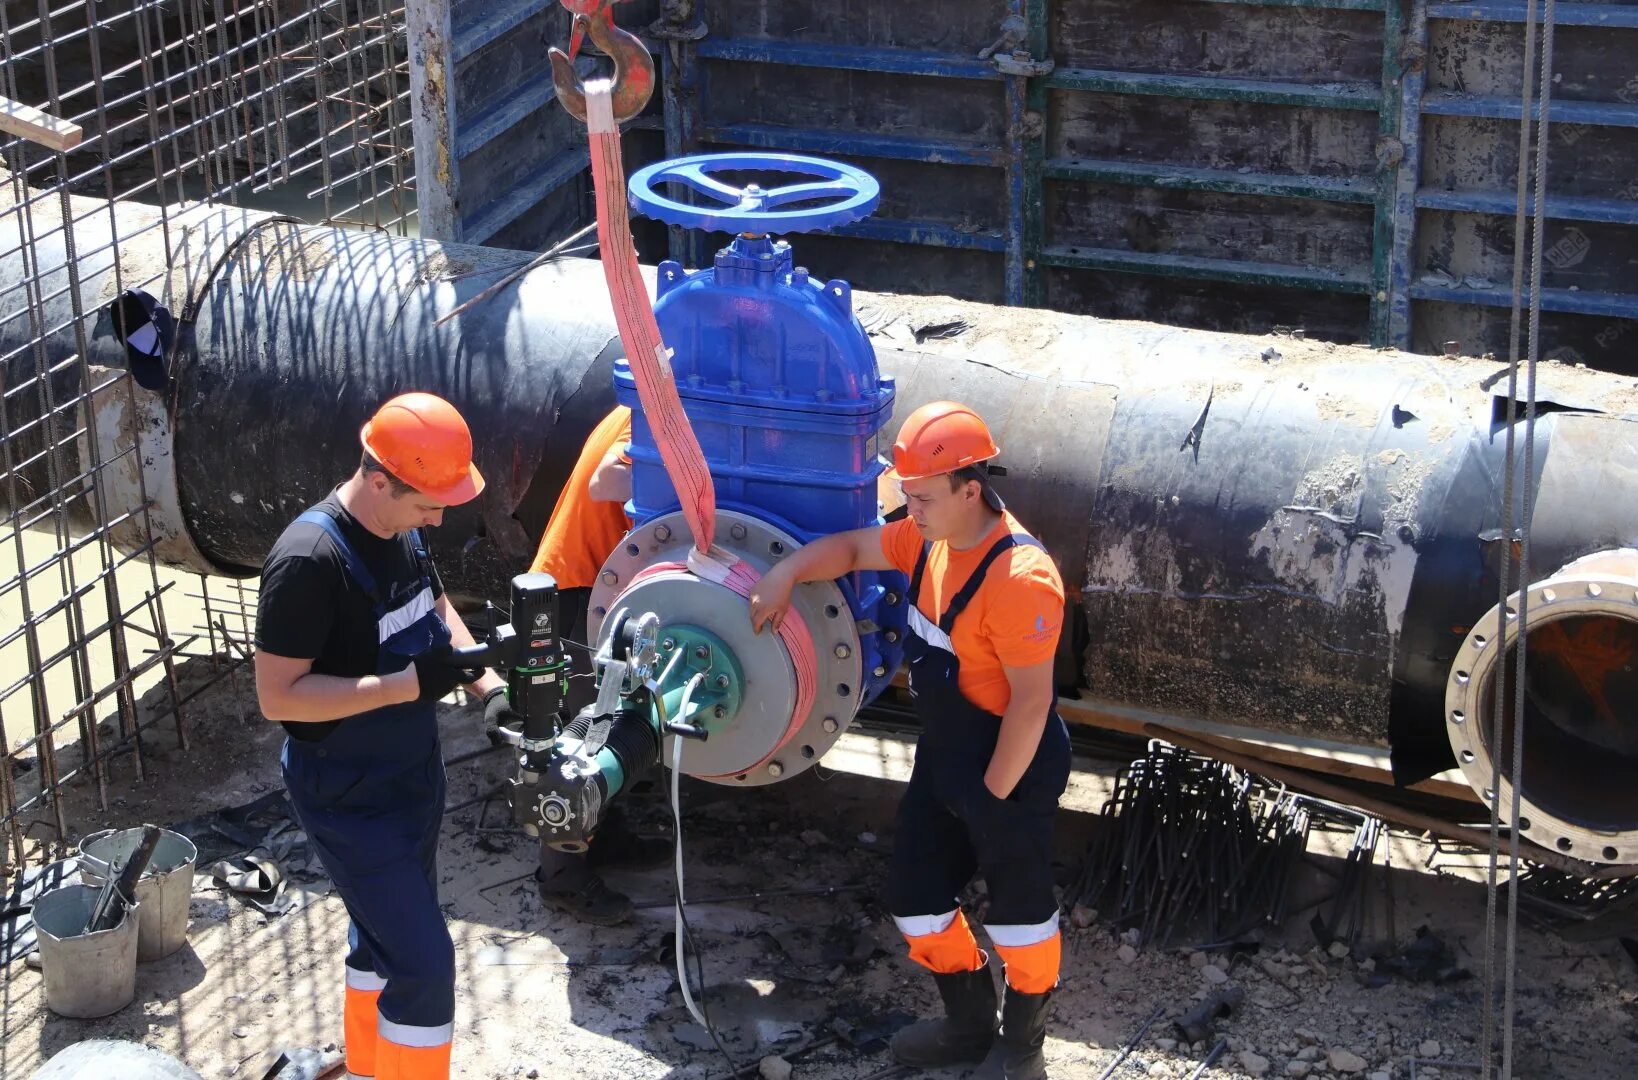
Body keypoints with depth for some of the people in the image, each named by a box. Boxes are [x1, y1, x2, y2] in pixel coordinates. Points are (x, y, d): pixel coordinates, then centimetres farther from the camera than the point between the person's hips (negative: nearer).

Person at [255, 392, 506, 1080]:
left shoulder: (403, 529, -2)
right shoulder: (309, 560, -28)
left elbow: (436, 611, 15)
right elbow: (277, 696, -27)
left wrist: (488, 686, -2)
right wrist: (407, 684, -31)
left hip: (413, 772, 8)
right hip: (348, 798, -8)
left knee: (385, 938, 23)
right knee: (425, 961, -8)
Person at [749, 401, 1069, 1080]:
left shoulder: (1019, 578, -30)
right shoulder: (931, 538, -3)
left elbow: (1032, 701, -26)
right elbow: (851, 548, 13)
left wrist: (994, 794, -19)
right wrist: (786, 574, -7)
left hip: (1010, 766, -9)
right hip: (942, 759, 9)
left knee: (1018, 909, 8)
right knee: (915, 896, 17)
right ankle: (969, 1025, 37)